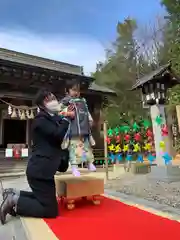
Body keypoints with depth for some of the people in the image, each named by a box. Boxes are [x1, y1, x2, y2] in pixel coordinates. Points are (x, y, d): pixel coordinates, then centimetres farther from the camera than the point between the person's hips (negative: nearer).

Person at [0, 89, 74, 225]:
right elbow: (58, 135, -24)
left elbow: (62, 138, 21)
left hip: (43, 168, 10)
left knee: (46, 198, 26)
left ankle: (14, 194, 23)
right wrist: (67, 118, -12)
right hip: (40, 170, -10)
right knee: (51, 210, -4)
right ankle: (14, 201, 4)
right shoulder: (41, 119, -11)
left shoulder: (54, 119, 15)